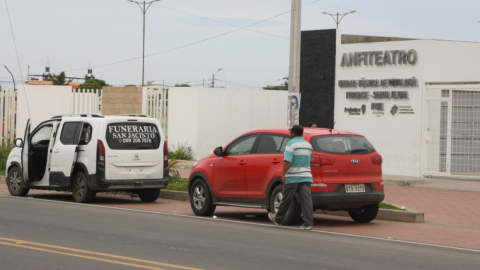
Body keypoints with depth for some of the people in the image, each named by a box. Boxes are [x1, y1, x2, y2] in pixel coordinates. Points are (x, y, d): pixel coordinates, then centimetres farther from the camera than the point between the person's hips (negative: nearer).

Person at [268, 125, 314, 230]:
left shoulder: (291, 144, -9)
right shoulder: (308, 145, 13)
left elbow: (287, 160, -19)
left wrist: (283, 174, -21)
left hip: (293, 178, -5)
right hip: (306, 177, 5)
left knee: (286, 200, 7)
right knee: (306, 200, -4)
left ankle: (278, 219, 24)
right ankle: (308, 223, -12)